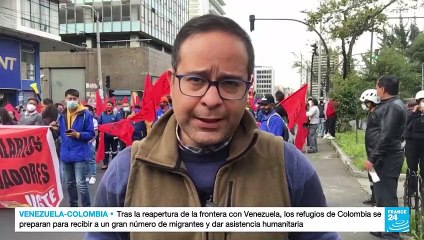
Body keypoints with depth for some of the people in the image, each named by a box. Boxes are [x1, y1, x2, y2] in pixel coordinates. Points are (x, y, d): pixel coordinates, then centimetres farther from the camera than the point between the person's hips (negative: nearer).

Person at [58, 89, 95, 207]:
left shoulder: (85, 114, -8)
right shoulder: (62, 114, 9)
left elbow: (91, 134, -8)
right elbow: (60, 132, 16)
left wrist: (78, 134, -21)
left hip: (80, 154, -6)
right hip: (66, 154, 6)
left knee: (80, 184, -7)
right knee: (69, 183, 17)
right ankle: (73, 206, 31)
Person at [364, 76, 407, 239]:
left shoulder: (392, 106, -18)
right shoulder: (392, 104, 15)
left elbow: (385, 136, -24)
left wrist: (372, 158, -22)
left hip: (387, 157, -11)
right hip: (388, 155, 11)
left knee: (386, 195, -5)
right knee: (383, 192, 18)